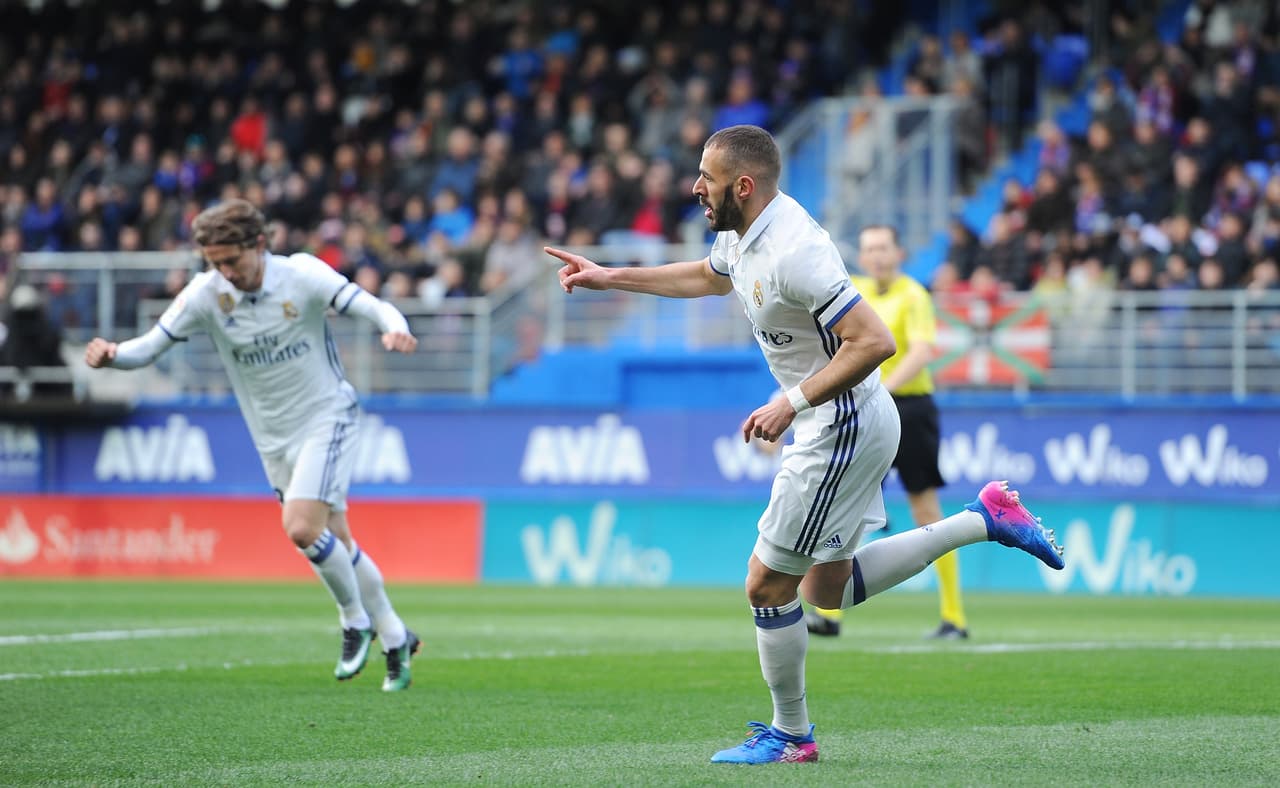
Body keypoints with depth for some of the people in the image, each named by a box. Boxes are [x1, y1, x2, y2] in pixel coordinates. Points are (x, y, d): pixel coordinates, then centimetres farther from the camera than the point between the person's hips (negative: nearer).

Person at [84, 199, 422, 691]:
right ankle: (395, 640, 26)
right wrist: (110, 355, -32)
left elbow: (376, 308, -17)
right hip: (273, 436, 4)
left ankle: (356, 620, 3)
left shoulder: (302, 276, -18)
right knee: (334, 543, 9)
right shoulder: (205, 294, -12)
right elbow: (149, 347, -11)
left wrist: (396, 331, -40)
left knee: (302, 528, -21)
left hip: (327, 416, -4)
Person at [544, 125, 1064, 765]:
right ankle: (984, 519, 20)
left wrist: (792, 403, -27)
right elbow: (706, 276, 29)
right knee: (828, 590, 18)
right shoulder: (742, 235, 4)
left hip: (844, 429, -10)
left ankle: (791, 735, 16)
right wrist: (610, 277, 27)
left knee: (767, 585, 0)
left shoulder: (793, 251, -27)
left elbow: (874, 342, -30)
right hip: (833, 426, 10)